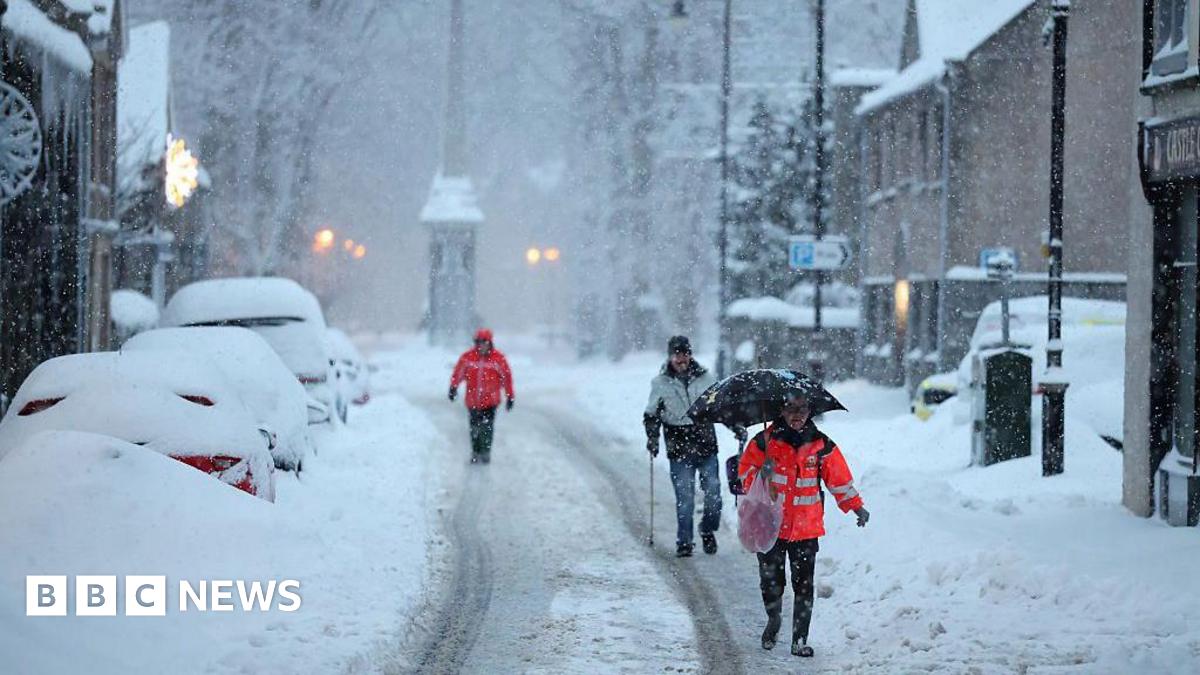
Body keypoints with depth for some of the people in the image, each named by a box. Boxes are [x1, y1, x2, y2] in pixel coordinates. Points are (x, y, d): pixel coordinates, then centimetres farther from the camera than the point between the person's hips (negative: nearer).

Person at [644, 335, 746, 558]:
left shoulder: (706, 378, 6)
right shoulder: (660, 383, 3)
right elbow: (651, 415, 10)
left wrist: (736, 427, 7)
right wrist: (652, 437, -5)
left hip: (707, 446, 1)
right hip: (679, 450, -1)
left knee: (713, 493, 1)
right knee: (684, 498, -4)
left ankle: (708, 530, 24)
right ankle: (684, 541, 7)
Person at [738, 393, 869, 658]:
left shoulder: (821, 445, 3)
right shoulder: (765, 441, 1)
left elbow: (839, 478, 11)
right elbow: (745, 470, 6)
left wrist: (856, 506, 6)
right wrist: (760, 473, -15)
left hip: (806, 528, 0)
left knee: (804, 586, -3)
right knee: (771, 581, 4)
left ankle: (800, 640, 2)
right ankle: (773, 621, 32)